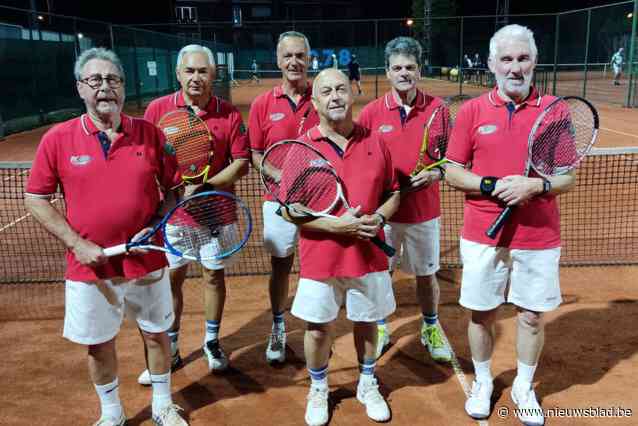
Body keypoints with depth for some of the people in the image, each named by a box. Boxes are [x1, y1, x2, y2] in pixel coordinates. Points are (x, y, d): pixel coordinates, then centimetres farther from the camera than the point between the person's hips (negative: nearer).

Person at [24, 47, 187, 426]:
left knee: (157, 335, 15)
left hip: (147, 263, 1)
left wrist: (155, 226, -11)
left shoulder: (150, 134, -3)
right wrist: (76, 244, -10)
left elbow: (174, 189, 5)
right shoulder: (58, 139, -5)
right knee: (99, 346, 14)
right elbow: (36, 200, -1)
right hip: (90, 267, 0)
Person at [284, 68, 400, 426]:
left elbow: (393, 192, 9)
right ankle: (318, 388, 37)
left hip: (369, 255, 2)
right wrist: (335, 225, -20)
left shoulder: (376, 142, 0)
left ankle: (368, 384, 41)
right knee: (318, 329, 11)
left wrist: (379, 218, -12)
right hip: (320, 258, -2)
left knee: (367, 323, 17)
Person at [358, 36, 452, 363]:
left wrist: (435, 173, -15)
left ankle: (431, 329, 37)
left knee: (426, 274, 14)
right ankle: (380, 329, 35)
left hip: (424, 211, 0)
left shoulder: (437, 109, -3)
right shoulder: (371, 112, -3)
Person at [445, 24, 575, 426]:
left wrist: (537, 185, -19)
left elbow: (569, 176, 1)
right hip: (483, 236, 0)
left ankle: (525, 388, 35)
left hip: (539, 238, 0)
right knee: (481, 314, 12)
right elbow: (452, 171, 0)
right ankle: (483, 382, 35)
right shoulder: (471, 111, -1)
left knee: (532, 317, 12)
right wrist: (493, 186, -16)